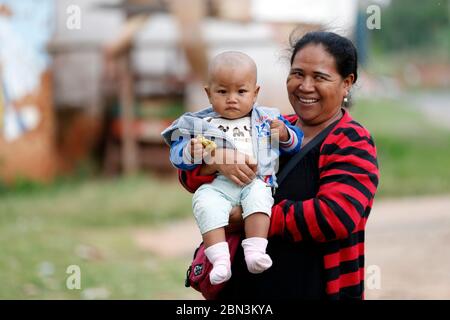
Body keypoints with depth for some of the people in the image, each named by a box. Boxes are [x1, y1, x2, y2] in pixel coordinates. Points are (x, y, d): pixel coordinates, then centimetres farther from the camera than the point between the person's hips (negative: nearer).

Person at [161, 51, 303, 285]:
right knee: (205, 203, -32)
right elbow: (177, 157, 12)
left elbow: (295, 142, 26)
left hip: (256, 182, 1)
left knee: (258, 196, -33)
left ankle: (255, 252, -39)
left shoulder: (267, 119, 19)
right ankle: (220, 258, -37)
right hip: (216, 185, -1)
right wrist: (193, 151, -11)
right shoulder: (201, 123, 15)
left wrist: (284, 134, 2)